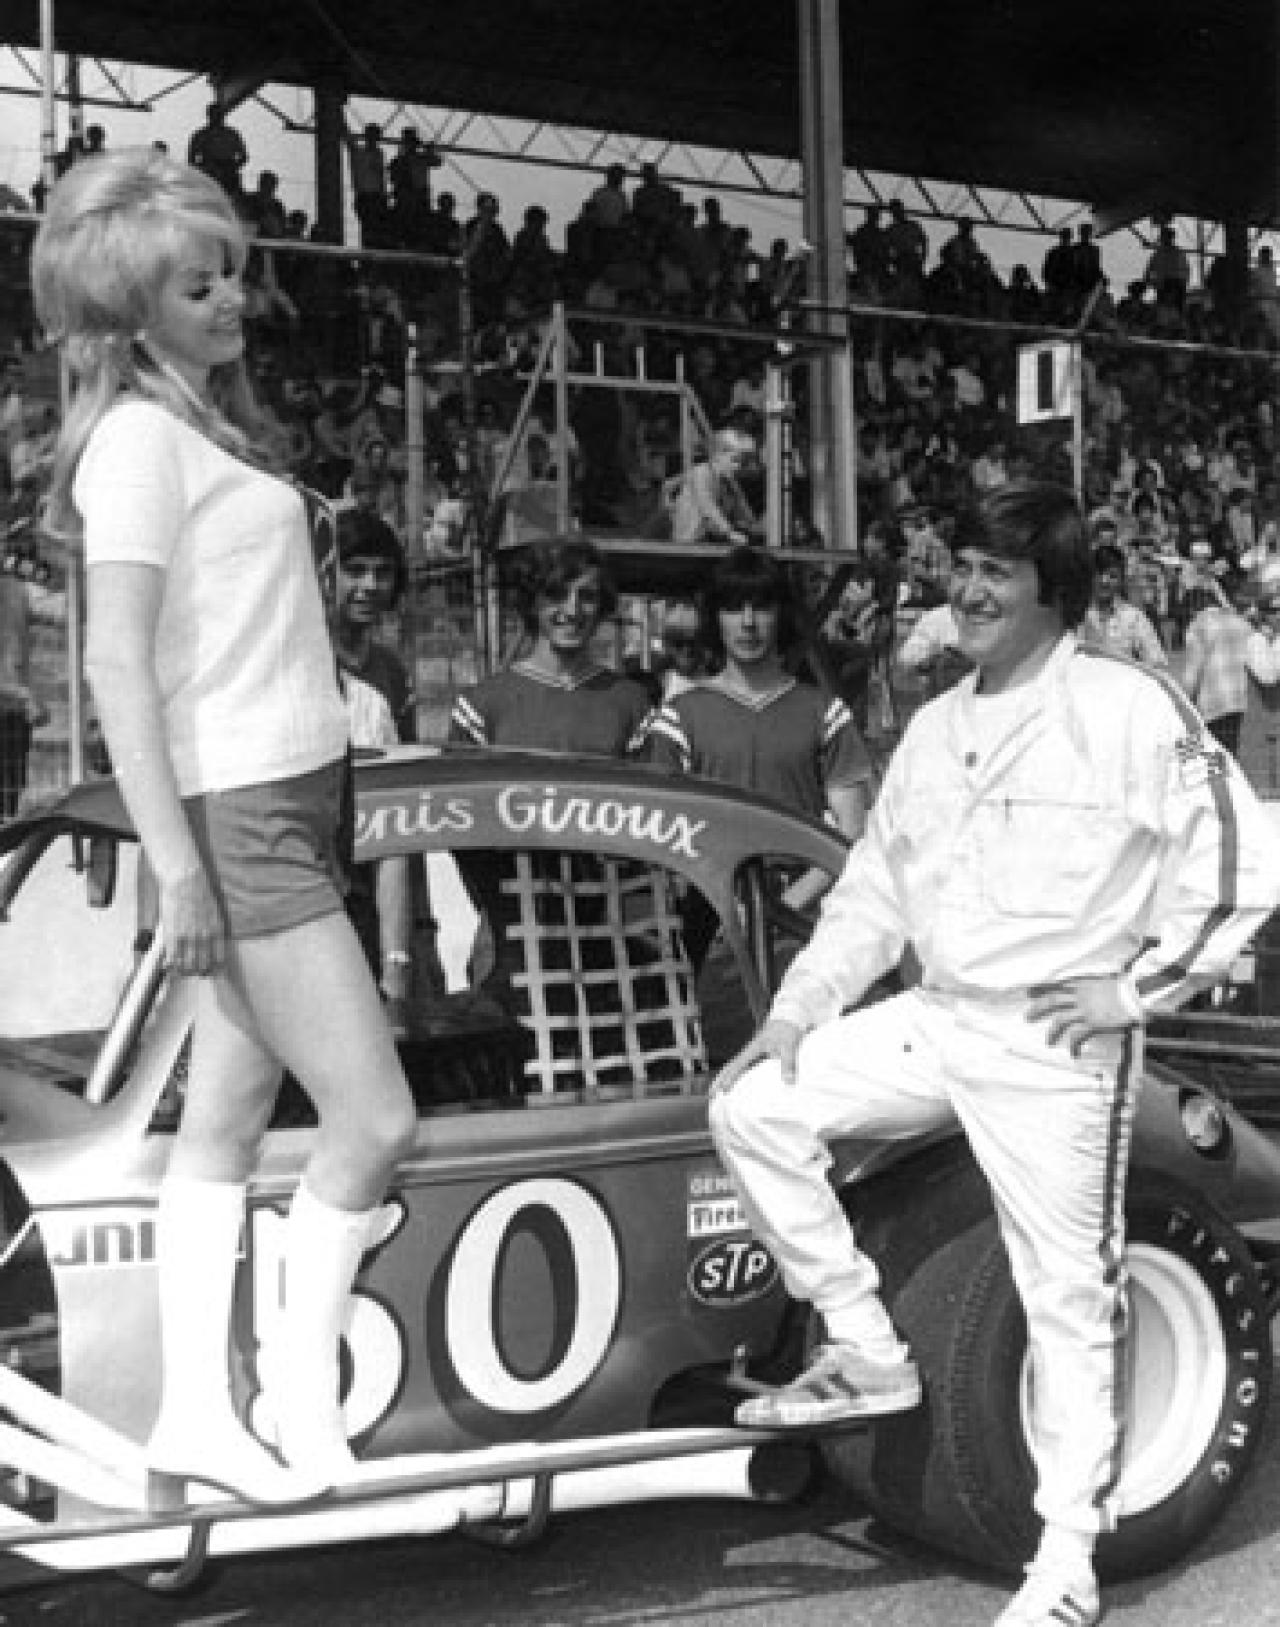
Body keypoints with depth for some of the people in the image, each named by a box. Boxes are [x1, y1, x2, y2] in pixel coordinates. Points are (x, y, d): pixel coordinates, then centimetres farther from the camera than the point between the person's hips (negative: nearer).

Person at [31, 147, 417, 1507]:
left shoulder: (200, 422, 17)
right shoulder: (139, 435, -11)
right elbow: (117, 665, -16)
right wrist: (175, 867, -20)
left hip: (283, 806, 9)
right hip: (237, 816, -9)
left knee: (225, 1122, 9)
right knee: (374, 1118, -6)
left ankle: (194, 1412, 15)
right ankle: (301, 1370, 11)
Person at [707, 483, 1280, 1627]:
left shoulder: (1130, 708, -9)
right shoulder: (934, 729, 12)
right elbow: (873, 891, 16)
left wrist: (1137, 988, -11)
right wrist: (797, 1011, 6)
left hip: (1059, 1043, -6)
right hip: (933, 1019, 7)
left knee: (1070, 1295, 1)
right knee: (754, 1111, -5)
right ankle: (869, 1354, 8)